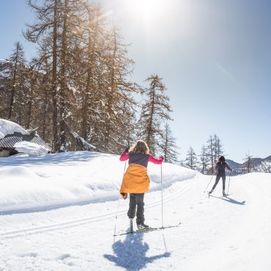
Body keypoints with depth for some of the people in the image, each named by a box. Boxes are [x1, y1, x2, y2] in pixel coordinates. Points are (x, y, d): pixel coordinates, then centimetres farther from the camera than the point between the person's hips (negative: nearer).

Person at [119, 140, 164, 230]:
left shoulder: (130, 154, 7)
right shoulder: (147, 156, 0)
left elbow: (121, 158, 25)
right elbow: (158, 162, 7)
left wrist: (126, 151, 41)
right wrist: (161, 158, 29)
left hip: (130, 181, 3)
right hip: (141, 182, -3)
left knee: (132, 199, 25)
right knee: (140, 203, 6)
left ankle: (131, 216, 36)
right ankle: (140, 223, 7)